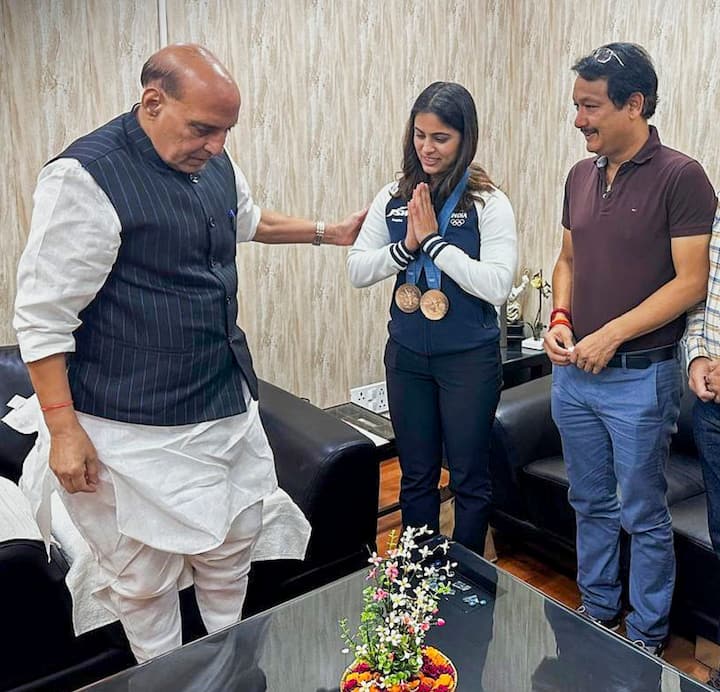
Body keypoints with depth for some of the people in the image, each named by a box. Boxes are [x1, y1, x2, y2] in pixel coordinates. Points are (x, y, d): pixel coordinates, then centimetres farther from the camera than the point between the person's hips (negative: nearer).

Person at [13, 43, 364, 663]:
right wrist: (63, 428, -17)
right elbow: (43, 317, -17)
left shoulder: (215, 163, 5)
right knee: (145, 577, 8)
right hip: (138, 429, -7)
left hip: (231, 404, 7)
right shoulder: (86, 176, -18)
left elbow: (249, 220, 28)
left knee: (232, 550, 19)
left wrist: (327, 232, 31)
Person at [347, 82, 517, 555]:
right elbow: (357, 271, -2)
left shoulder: (488, 202, -11)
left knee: (469, 477, 12)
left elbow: (497, 285, -22)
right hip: (407, 355, 4)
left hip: (470, 357, -4)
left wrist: (434, 241, -22)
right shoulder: (394, 197, 2)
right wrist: (407, 245, -17)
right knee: (416, 476, 17)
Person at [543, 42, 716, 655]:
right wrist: (560, 319, -2)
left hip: (640, 378, -6)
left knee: (643, 516, 9)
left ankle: (647, 637, 29)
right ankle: (597, 611, 38)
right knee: (591, 505, 19)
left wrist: (611, 335, -19)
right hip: (573, 373, 6)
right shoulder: (581, 176, 8)